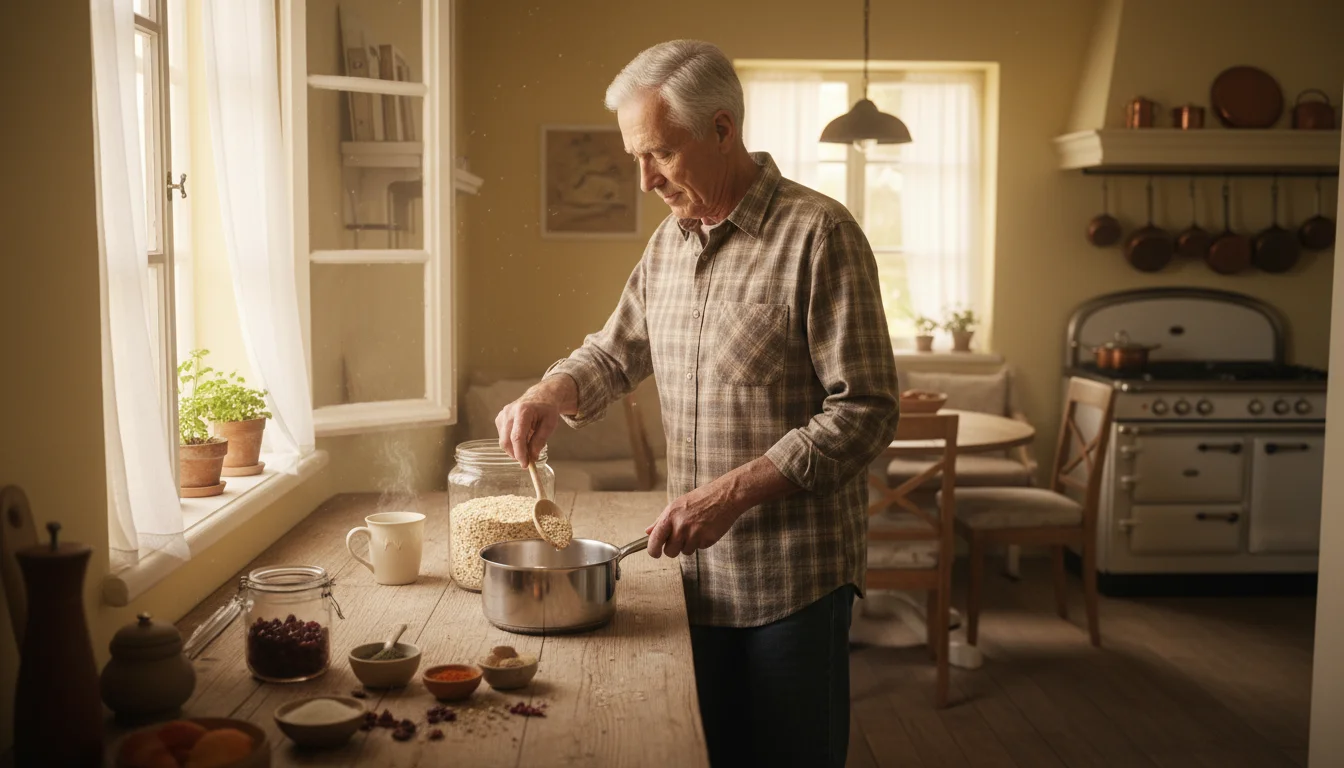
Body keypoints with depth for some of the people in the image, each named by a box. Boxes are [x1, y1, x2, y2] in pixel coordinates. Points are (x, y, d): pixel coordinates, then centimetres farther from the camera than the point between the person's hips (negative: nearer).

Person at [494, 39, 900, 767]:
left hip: (792, 573, -6)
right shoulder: (669, 242, 8)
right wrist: (551, 393, -3)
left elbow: (865, 411, -17)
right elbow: (616, 351, 19)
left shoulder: (817, 234, -15)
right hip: (699, 565, 6)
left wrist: (733, 491, -22)